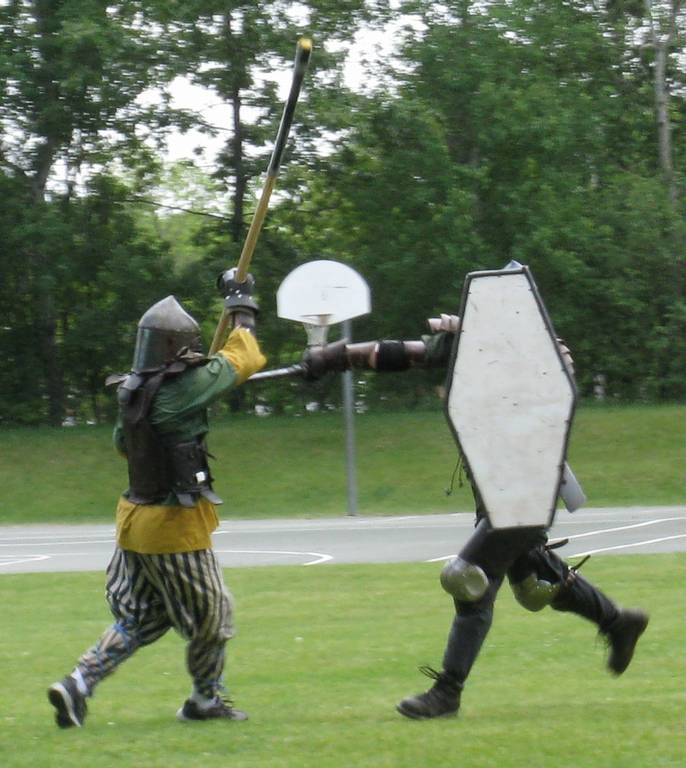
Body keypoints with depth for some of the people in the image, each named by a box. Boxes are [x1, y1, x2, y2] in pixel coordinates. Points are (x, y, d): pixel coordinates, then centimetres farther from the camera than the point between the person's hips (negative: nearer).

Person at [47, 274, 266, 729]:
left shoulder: (130, 392, 3)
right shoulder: (182, 389, -20)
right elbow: (242, 362, -9)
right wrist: (243, 312, 7)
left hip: (136, 518, 8)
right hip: (176, 525, -8)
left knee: (139, 618, 17)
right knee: (211, 614, 13)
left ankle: (79, 684, 3)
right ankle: (206, 699, 28)